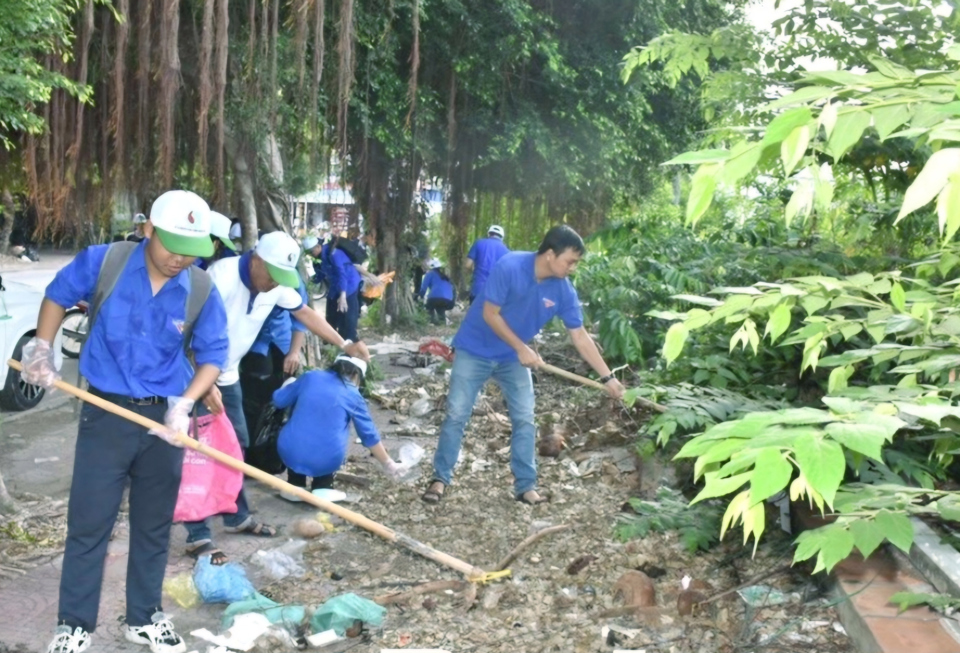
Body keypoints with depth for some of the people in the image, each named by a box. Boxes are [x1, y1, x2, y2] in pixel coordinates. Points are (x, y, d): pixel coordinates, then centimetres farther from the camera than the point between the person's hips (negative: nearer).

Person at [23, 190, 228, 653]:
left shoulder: (202, 291, -10)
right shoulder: (103, 262, -12)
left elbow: (213, 354, -2)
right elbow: (58, 295, 6)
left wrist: (184, 404, -15)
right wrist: (41, 348, 1)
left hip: (164, 418, 2)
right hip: (106, 412, -1)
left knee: (154, 524, 13)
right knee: (88, 522, 3)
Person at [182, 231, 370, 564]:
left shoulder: (277, 285, -5)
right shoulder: (222, 276, -28)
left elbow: (305, 312, 9)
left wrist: (344, 344, 2)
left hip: (228, 376, 8)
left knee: (236, 445, 13)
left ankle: (237, 517, 28)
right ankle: (198, 536, -3)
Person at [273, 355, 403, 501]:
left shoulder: (310, 377, 10)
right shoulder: (353, 396, 7)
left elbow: (278, 400, 17)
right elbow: (369, 434, 14)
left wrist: (289, 385, 39)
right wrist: (387, 463, 27)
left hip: (290, 454, 2)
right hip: (325, 462, -2)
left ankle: (294, 487, 25)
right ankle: (323, 488, 19)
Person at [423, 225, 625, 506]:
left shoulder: (564, 291, -12)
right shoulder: (510, 267, -27)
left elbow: (580, 336, -6)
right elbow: (490, 314, -22)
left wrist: (607, 377, -7)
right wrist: (522, 349, -22)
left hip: (513, 357, 5)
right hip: (475, 350, -4)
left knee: (525, 419, 1)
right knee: (456, 414, -2)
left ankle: (525, 486, 10)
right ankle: (440, 478, 10)